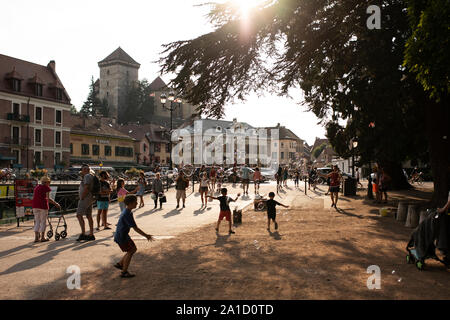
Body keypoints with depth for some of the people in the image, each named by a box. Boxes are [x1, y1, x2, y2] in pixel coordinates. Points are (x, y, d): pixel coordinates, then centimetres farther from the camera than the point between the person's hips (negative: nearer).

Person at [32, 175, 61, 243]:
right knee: (43, 221, 3)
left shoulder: (37, 187, 18)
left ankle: (36, 237, 8)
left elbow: (35, 197, 21)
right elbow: (48, 198, -10)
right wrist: (56, 204, -4)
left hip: (35, 205, 6)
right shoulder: (46, 188, -3)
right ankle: (42, 237, 7)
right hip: (43, 205, -6)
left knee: (37, 221, 11)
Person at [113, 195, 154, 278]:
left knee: (134, 249, 14)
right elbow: (135, 228, -26)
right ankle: (124, 272, 5)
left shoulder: (127, 211, 5)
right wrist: (146, 236, -21)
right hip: (121, 237, -10)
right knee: (130, 251, -3)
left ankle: (120, 264, 22)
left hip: (124, 235, 10)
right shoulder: (127, 214, -26)